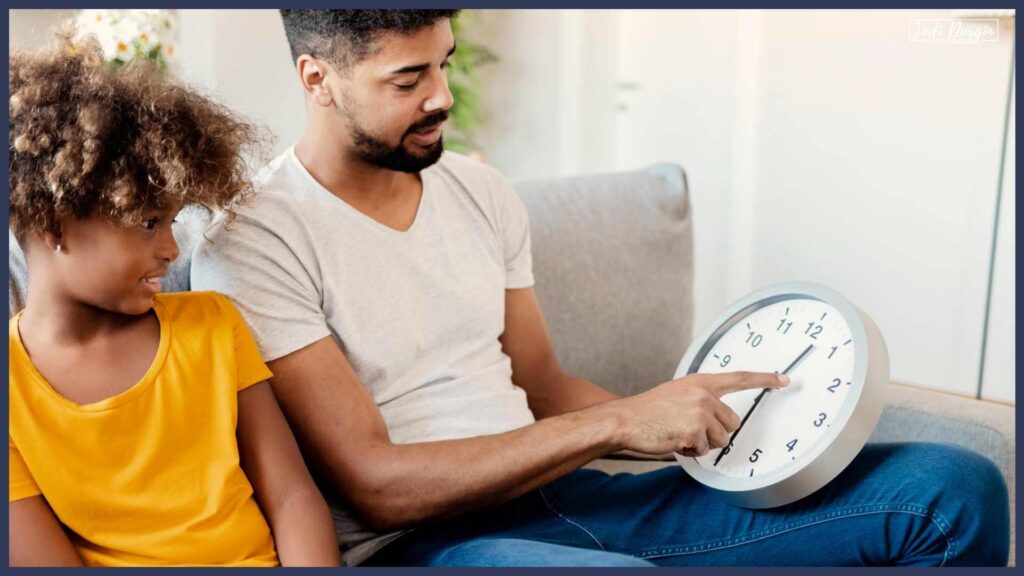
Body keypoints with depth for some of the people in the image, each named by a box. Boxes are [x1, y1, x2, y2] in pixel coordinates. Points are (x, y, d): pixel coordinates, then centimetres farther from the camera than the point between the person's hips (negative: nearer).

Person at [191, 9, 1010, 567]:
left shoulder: (480, 192, 13)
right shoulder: (252, 246, -9)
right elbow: (374, 487, -16)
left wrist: (706, 420, 0)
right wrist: (617, 422, -18)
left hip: (561, 500, 6)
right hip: (418, 541, -6)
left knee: (955, 486, -4)